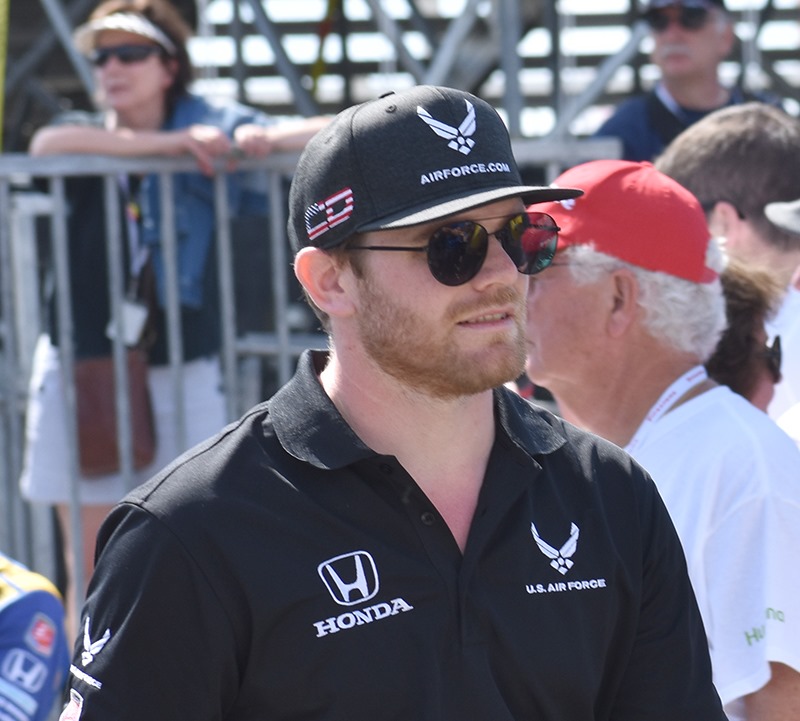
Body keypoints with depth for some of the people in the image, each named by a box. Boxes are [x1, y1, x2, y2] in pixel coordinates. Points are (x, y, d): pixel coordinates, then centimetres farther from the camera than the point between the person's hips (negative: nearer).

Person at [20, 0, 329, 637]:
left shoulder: (213, 129, 0)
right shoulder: (87, 138, 5)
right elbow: (47, 145, -21)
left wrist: (272, 137, -27)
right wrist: (168, 144, -26)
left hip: (182, 374, -2)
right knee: (93, 569, 5)